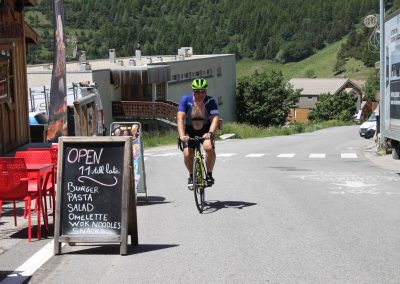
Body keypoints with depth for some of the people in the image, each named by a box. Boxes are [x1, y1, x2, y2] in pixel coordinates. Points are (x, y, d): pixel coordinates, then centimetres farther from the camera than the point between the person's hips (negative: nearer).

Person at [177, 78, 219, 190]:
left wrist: (210, 133, -46)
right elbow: (180, 117, -26)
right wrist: (182, 135, -40)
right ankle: (191, 175, 13)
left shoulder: (210, 101, -18)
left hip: (205, 130, 0)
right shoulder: (186, 99, -18)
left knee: (209, 147, -29)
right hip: (189, 131, 1)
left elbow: (215, 118, -29)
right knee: (187, 154, -18)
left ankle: (209, 174, -8)